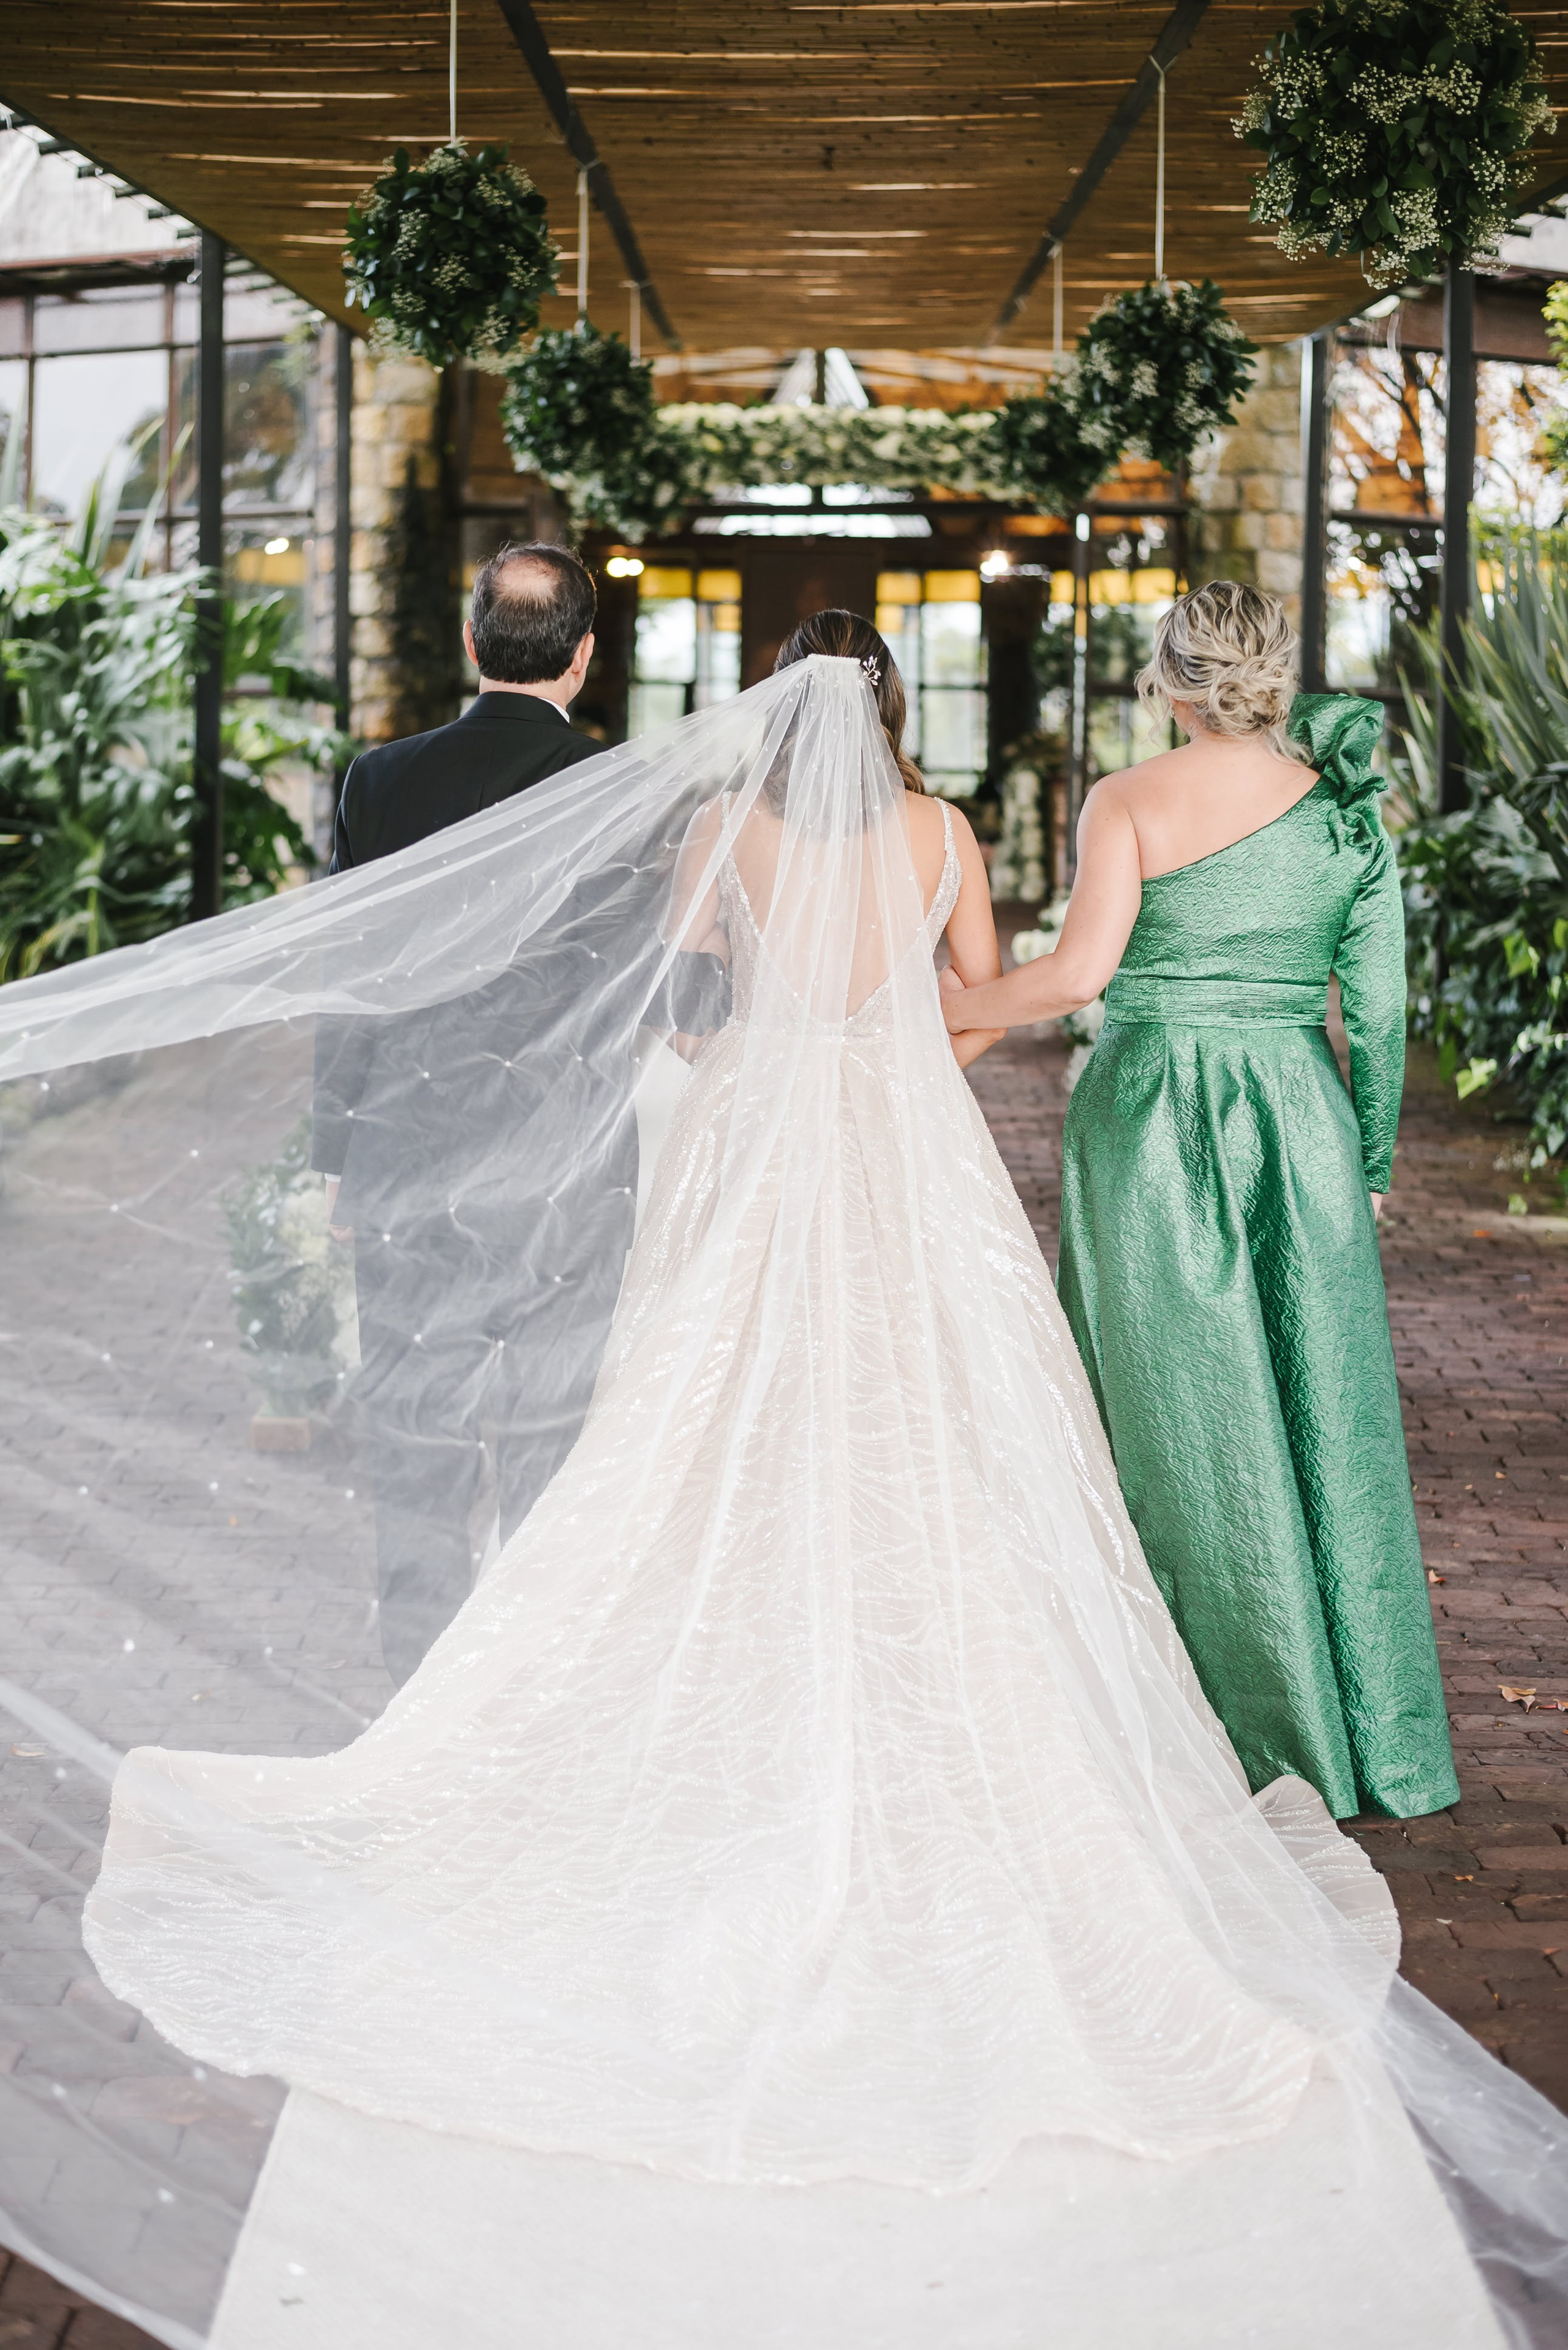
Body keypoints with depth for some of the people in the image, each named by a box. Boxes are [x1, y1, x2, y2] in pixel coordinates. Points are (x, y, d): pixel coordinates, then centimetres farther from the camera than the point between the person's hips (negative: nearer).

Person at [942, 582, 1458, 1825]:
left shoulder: (1133, 800, -6)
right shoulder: (1345, 809, 5)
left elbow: (1080, 970, -16)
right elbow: (1379, 1009, 5)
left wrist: (947, 1007, -2)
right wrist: (1373, 1162, 15)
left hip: (1151, 1118, -3)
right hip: (1302, 1116, 3)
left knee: (1186, 1421, 6)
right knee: (1324, 1417, 11)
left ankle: (1271, 1733, 12)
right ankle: (1373, 1733, 17)